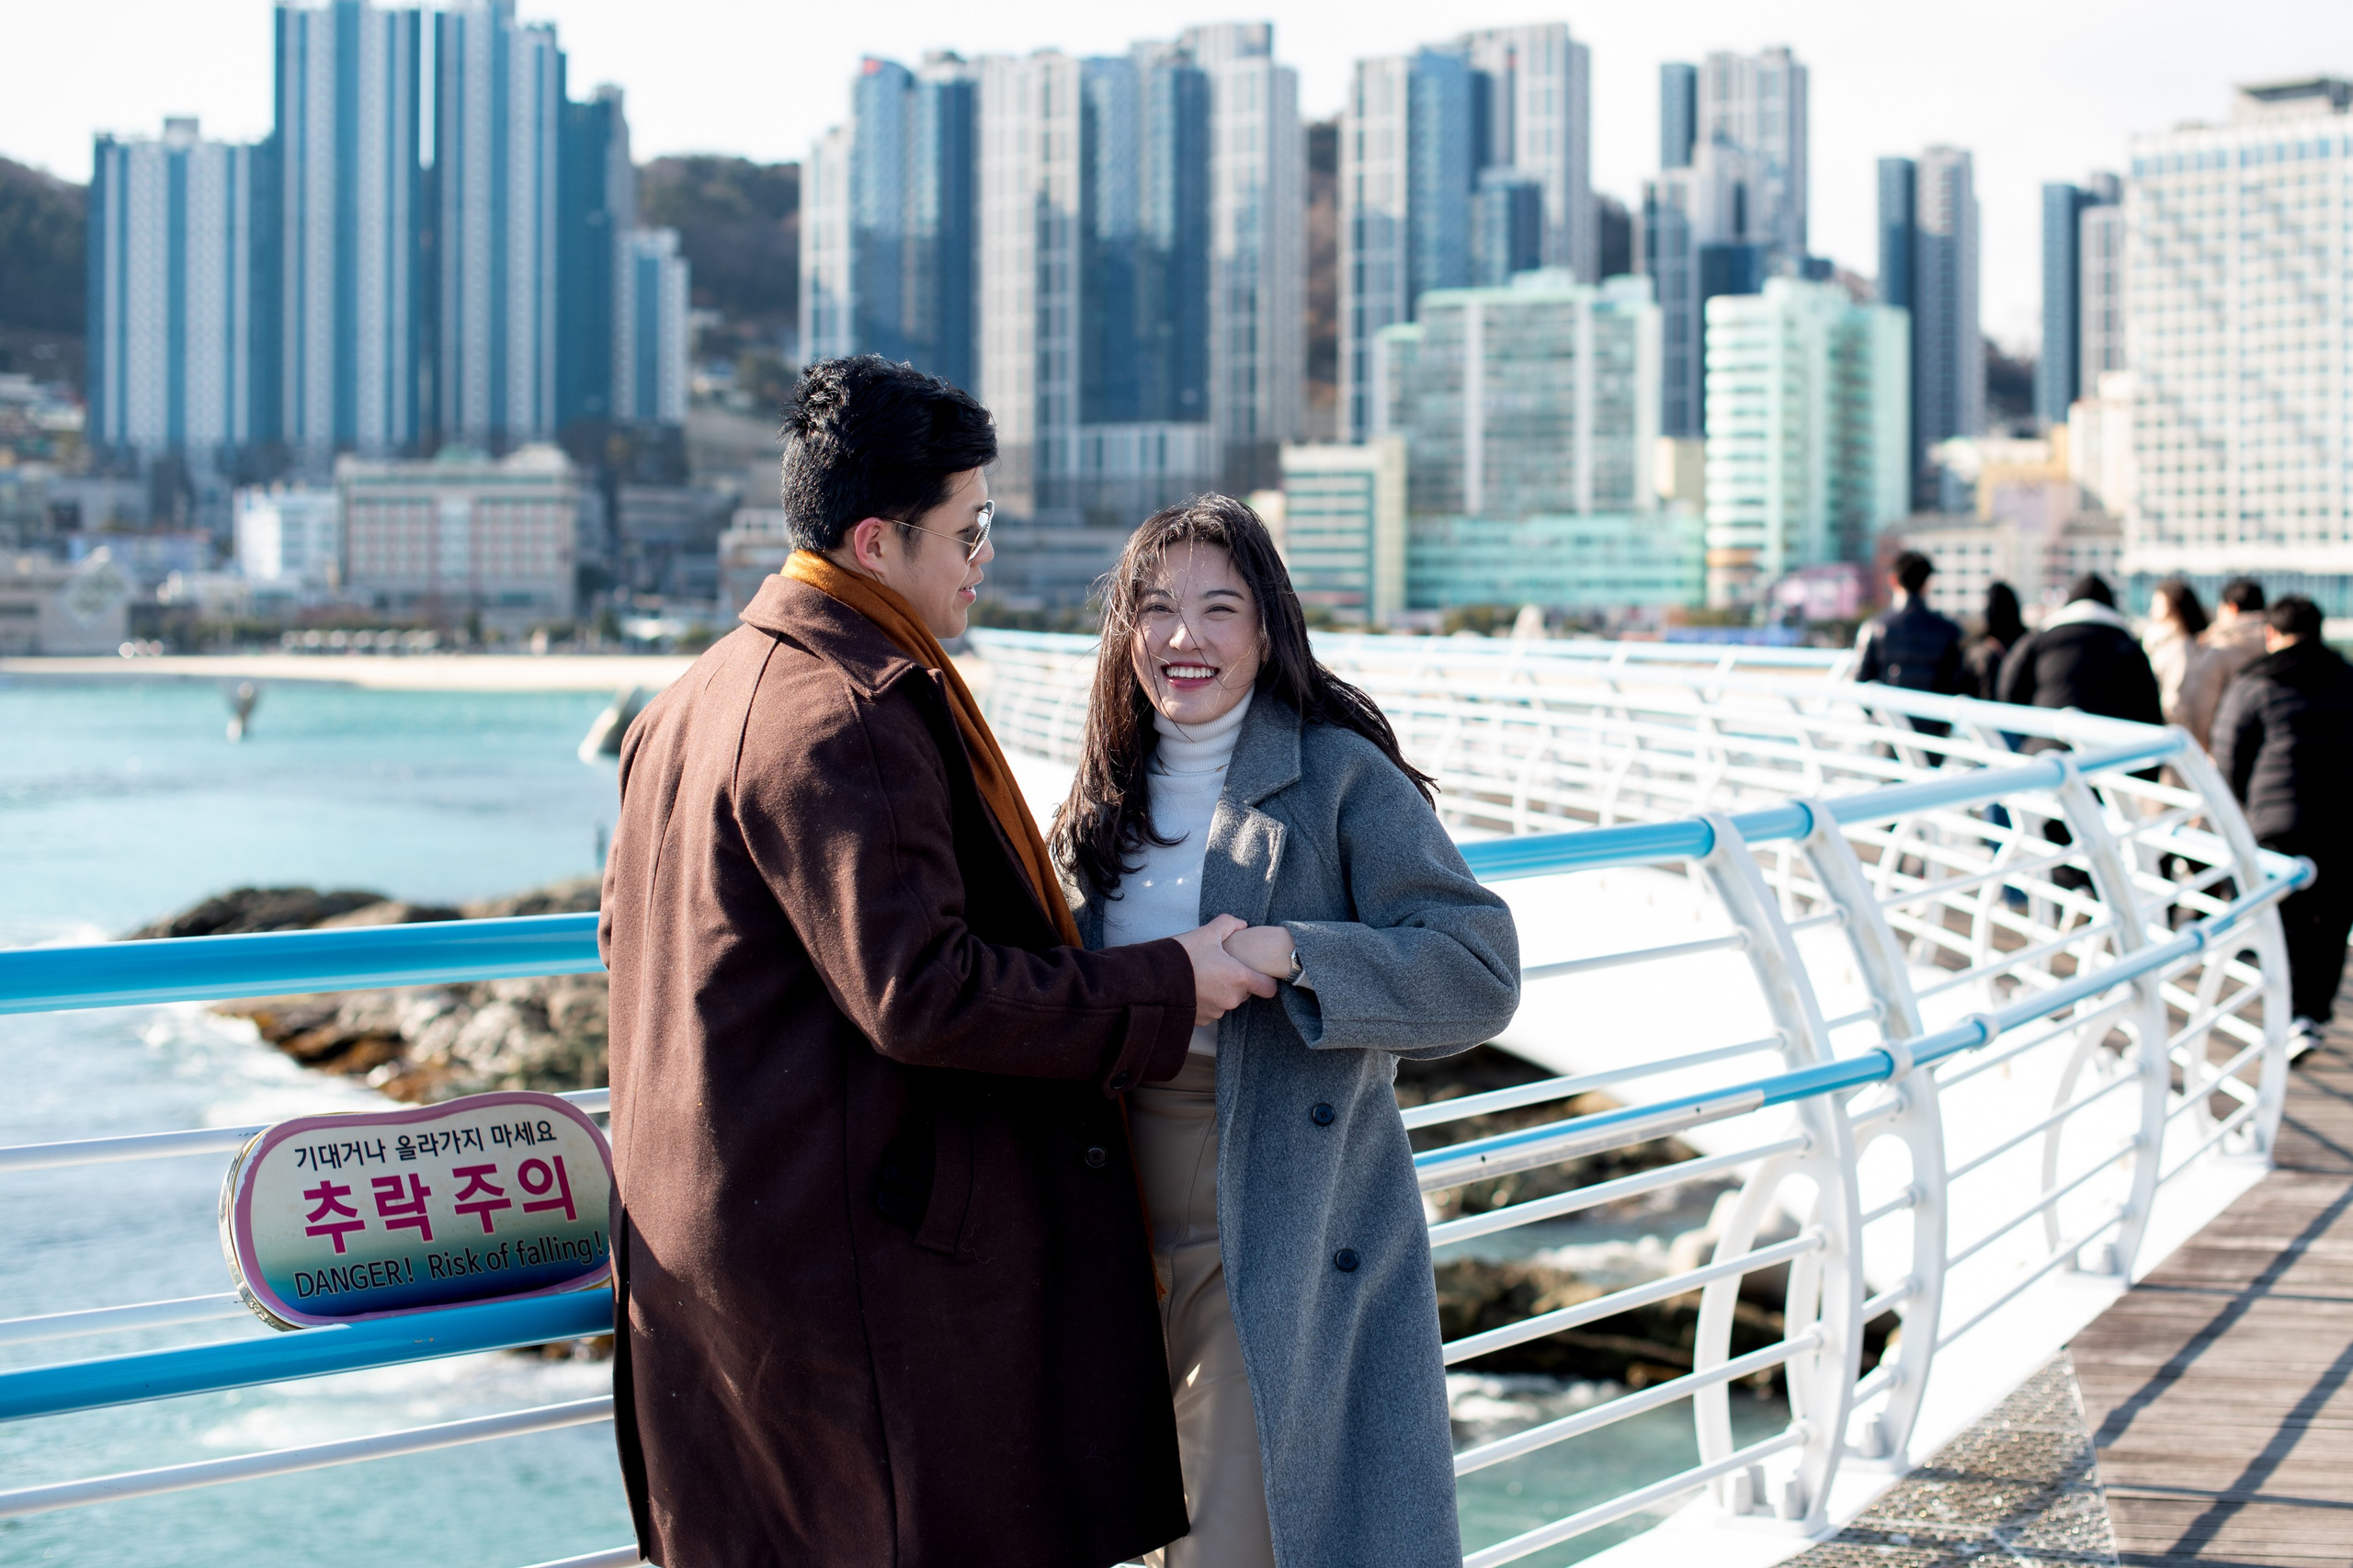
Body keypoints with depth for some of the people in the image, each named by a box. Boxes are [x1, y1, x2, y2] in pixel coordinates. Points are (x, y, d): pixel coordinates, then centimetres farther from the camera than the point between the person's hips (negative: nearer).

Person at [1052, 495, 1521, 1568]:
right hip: (1121, 1217, 5)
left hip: (1283, 1226, -5)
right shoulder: (1106, 791, 11)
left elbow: (1478, 971, -15)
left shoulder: (1342, 777, -6)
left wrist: (1291, 954, -25)